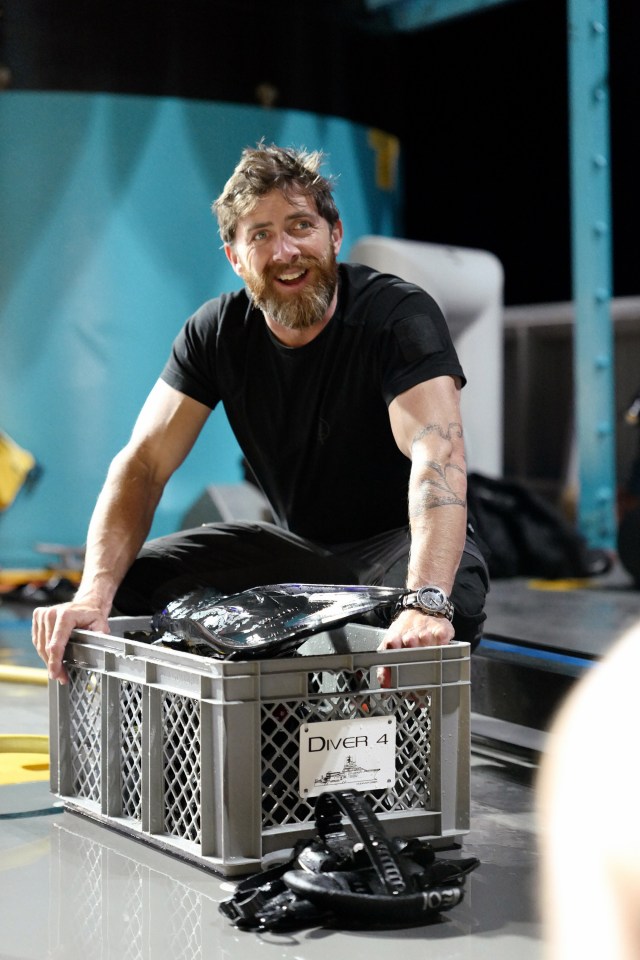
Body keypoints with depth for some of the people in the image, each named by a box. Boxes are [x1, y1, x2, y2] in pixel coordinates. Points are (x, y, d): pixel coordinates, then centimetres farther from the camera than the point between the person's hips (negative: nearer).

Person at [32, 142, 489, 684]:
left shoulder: (401, 315, -21)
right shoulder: (218, 331, -7)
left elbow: (437, 455, -35)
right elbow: (144, 462, -13)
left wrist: (426, 602, -53)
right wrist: (94, 594, -30)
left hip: (401, 542, -4)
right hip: (299, 546, 4)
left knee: (458, 594, -39)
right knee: (131, 582, -14)